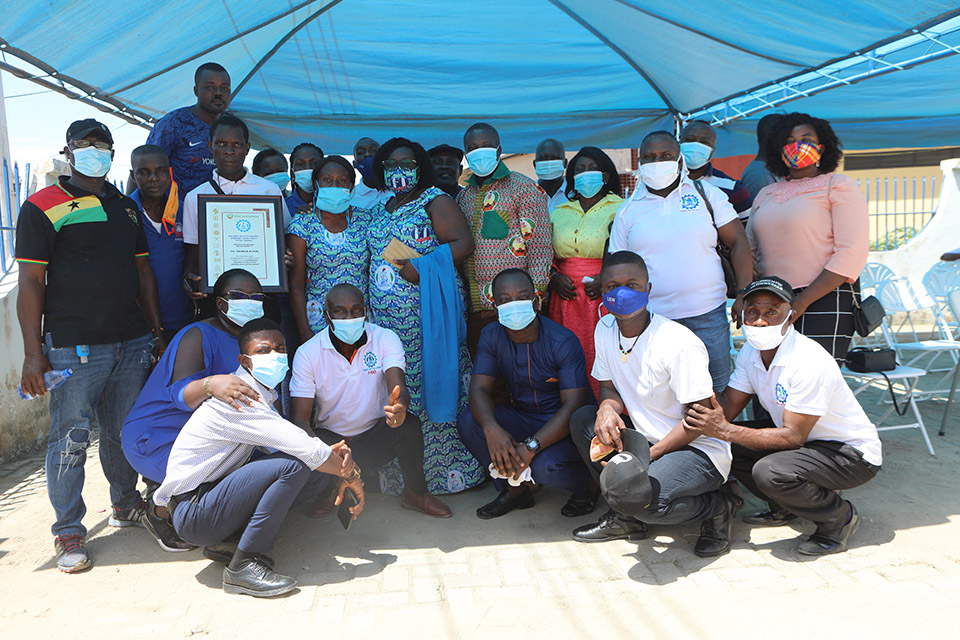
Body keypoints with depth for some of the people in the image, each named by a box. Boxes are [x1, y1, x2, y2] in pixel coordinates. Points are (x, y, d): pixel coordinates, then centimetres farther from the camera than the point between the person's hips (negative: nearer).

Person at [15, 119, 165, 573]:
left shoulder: (126, 206, 17)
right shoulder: (43, 207, -1)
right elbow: (30, 282, -5)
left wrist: (157, 330, 13)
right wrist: (33, 352, -10)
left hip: (133, 342, 5)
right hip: (73, 346, -5)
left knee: (125, 432, 13)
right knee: (70, 438, 0)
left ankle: (125, 505, 31)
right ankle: (68, 532, 12)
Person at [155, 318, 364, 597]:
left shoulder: (262, 395, 11)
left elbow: (292, 440, 9)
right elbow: (303, 448, -25)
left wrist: (334, 453, -10)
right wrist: (350, 476, -12)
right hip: (194, 514, -9)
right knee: (295, 464, -23)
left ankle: (230, 538, 5)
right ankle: (244, 565, -14)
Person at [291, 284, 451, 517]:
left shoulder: (385, 339, -11)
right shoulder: (307, 353, -12)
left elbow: (398, 389, -26)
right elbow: (299, 417, -17)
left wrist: (399, 406, -54)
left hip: (376, 437, 0)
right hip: (331, 440, 0)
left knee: (409, 424, -31)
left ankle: (415, 493, -3)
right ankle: (326, 493, 5)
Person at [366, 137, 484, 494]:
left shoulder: (435, 201, -1)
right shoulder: (380, 210, 20)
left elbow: (463, 243, -12)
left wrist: (423, 268, -21)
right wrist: (369, 304, 14)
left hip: (429, 311, -6)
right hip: (387, 318, 7)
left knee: (434, 382, -5)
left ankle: (446, 468, 4)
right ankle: (401, 473, 16)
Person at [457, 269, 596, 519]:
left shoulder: (564, 342, -20)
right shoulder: (491, 336, -5)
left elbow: (574, 406, -24)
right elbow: (479, 388, -12)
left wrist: (531, 446, -36)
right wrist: (491, 428, -35)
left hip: (564, 424, -5)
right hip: (524, 418, 5)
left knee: (545, 466, -34)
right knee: (467, 420, -19)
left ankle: (588, 485, 4)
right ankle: (515, 490, 1)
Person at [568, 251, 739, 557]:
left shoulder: (680, 344, -22)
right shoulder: (605, 329, 0)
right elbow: (608, 387, 7)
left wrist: (649, 455, -22)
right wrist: (607, 409, -18)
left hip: (699, 449, -7)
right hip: (646, 440, 7)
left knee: (641, 499, -32)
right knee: (582, 420, -11)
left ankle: (717, 506, 1)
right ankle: (625, 517, 1)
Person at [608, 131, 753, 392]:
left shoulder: (707, 194, 7)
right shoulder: (628, 210, 8)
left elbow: (738, 242, 4)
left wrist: (744, 295, -5)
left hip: (708, 314, 0)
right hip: (651, 319, 0)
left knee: (717, 390, 4)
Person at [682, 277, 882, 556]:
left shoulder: (810, 363, -29)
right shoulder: (750, 352, -4)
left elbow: (793, 437, -29)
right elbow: (728, 407, -6)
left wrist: (726, 431, -33)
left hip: (852, 454, -8)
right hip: (807, 440, 8)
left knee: (769, 472, -31)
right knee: (730, 448, -7)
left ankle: (840, 517, -2)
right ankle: (783, 509, 14)